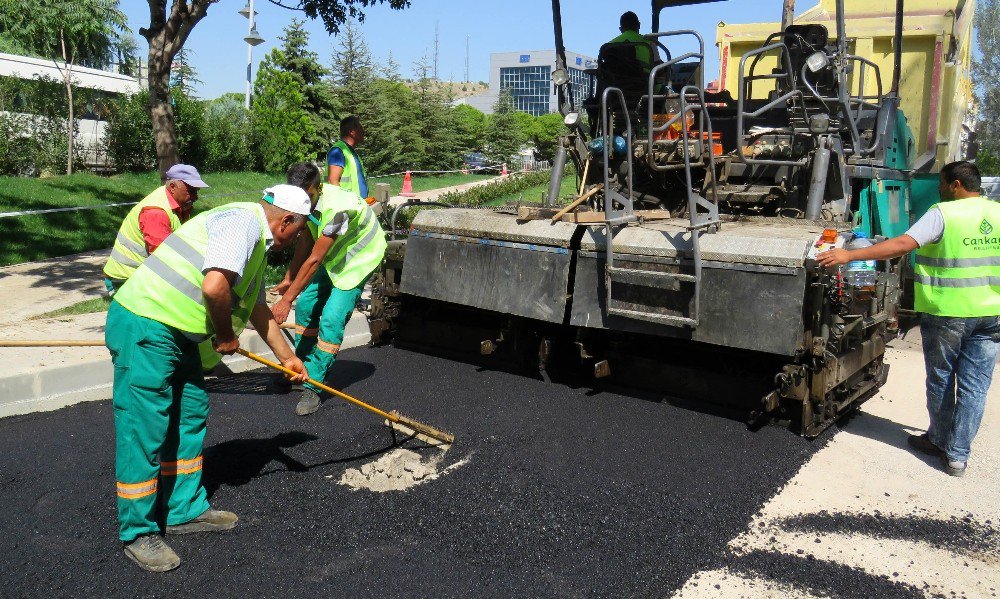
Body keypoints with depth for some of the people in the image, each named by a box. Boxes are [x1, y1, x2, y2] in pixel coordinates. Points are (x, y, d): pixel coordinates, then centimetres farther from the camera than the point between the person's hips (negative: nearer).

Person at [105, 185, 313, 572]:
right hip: (144, 328, -11)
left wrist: (287, 357, 37)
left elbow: (257, 308, 30)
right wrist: (227, 336, -12)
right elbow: (214, 287, -32)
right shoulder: (243, 221, -16)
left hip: (176, 332, 11)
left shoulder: (258, 243, 17)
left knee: (191, 417, 17)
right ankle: (138, 534, 12)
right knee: (144, 431, -2)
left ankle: (185, 511, 30)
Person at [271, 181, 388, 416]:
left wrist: (286, 299, -30)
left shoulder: (337, 208, -37)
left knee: (331, 320, -16)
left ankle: (312, 387, -7)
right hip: (332, 257, 8)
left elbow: (314, 260, -34)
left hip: (359, 260, -8)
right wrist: (289, 280, -2)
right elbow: (305, 243, 1)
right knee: (305, 306, 6)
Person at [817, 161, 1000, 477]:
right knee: (974, 386, 8)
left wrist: (849, 255, -24)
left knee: (941, 380, 13)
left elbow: (902, 244, -24)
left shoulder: (943, 213, -13)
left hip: (947, 312, -5)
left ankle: (939, 440, 29)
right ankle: (958, 455, 12)